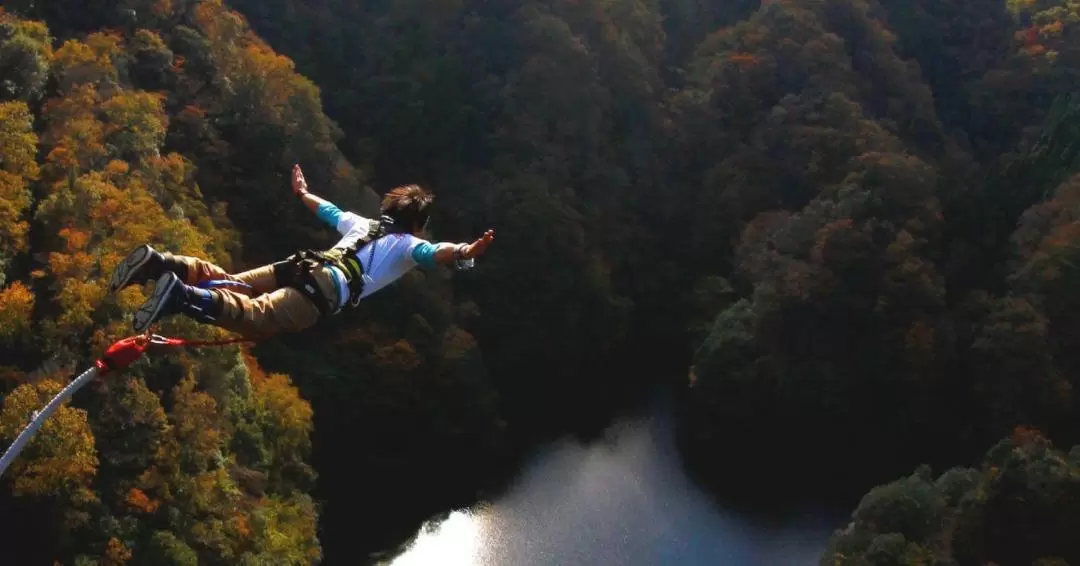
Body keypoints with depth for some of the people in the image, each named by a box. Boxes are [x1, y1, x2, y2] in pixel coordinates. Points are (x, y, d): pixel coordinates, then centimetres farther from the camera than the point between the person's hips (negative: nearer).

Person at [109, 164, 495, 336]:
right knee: (256, 316, -28)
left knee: (227, 283, 5)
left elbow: (329, 211, 52)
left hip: (301, 265, 8)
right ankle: (182, 297, -50)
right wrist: (464, 253, -23)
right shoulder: (408, 244, 17)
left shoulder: (366, 224, 36)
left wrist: (303, 194, 70)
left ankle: (161, 263, -15)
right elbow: (433, 254, -7)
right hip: (328, 288, -8)